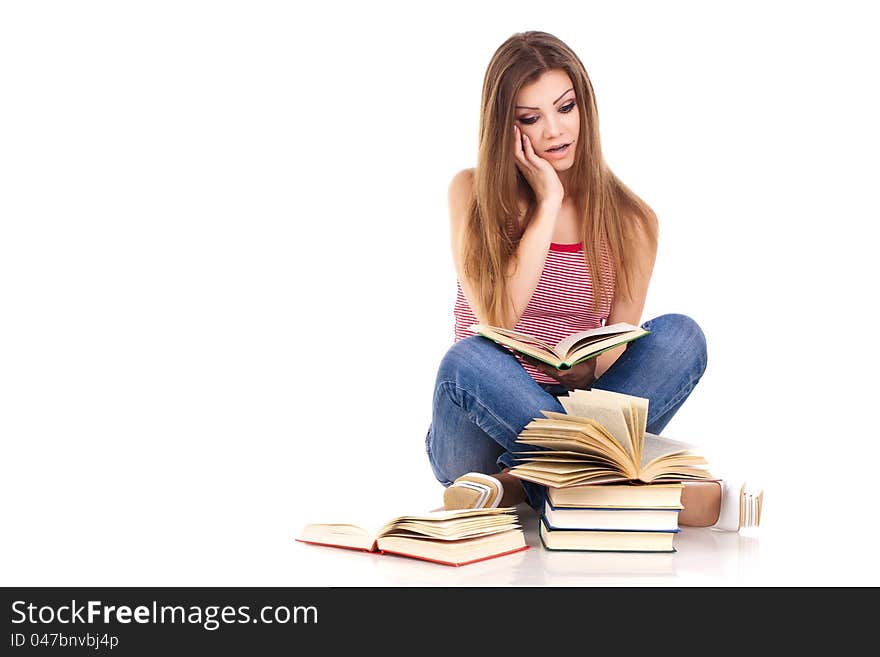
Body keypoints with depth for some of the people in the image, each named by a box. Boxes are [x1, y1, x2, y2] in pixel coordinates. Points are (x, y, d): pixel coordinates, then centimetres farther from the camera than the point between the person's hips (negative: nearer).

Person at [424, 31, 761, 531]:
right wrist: (548, 203, -12)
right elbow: (495, 319, -13)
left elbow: (617, 354, 0)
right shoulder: (473, 193, 1)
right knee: (467, 360, -34)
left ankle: (523, 483, -30)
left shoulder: (631, 221, 3)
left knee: (680, 335, -22)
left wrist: (589, 372, -23)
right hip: (481, 431, -1)